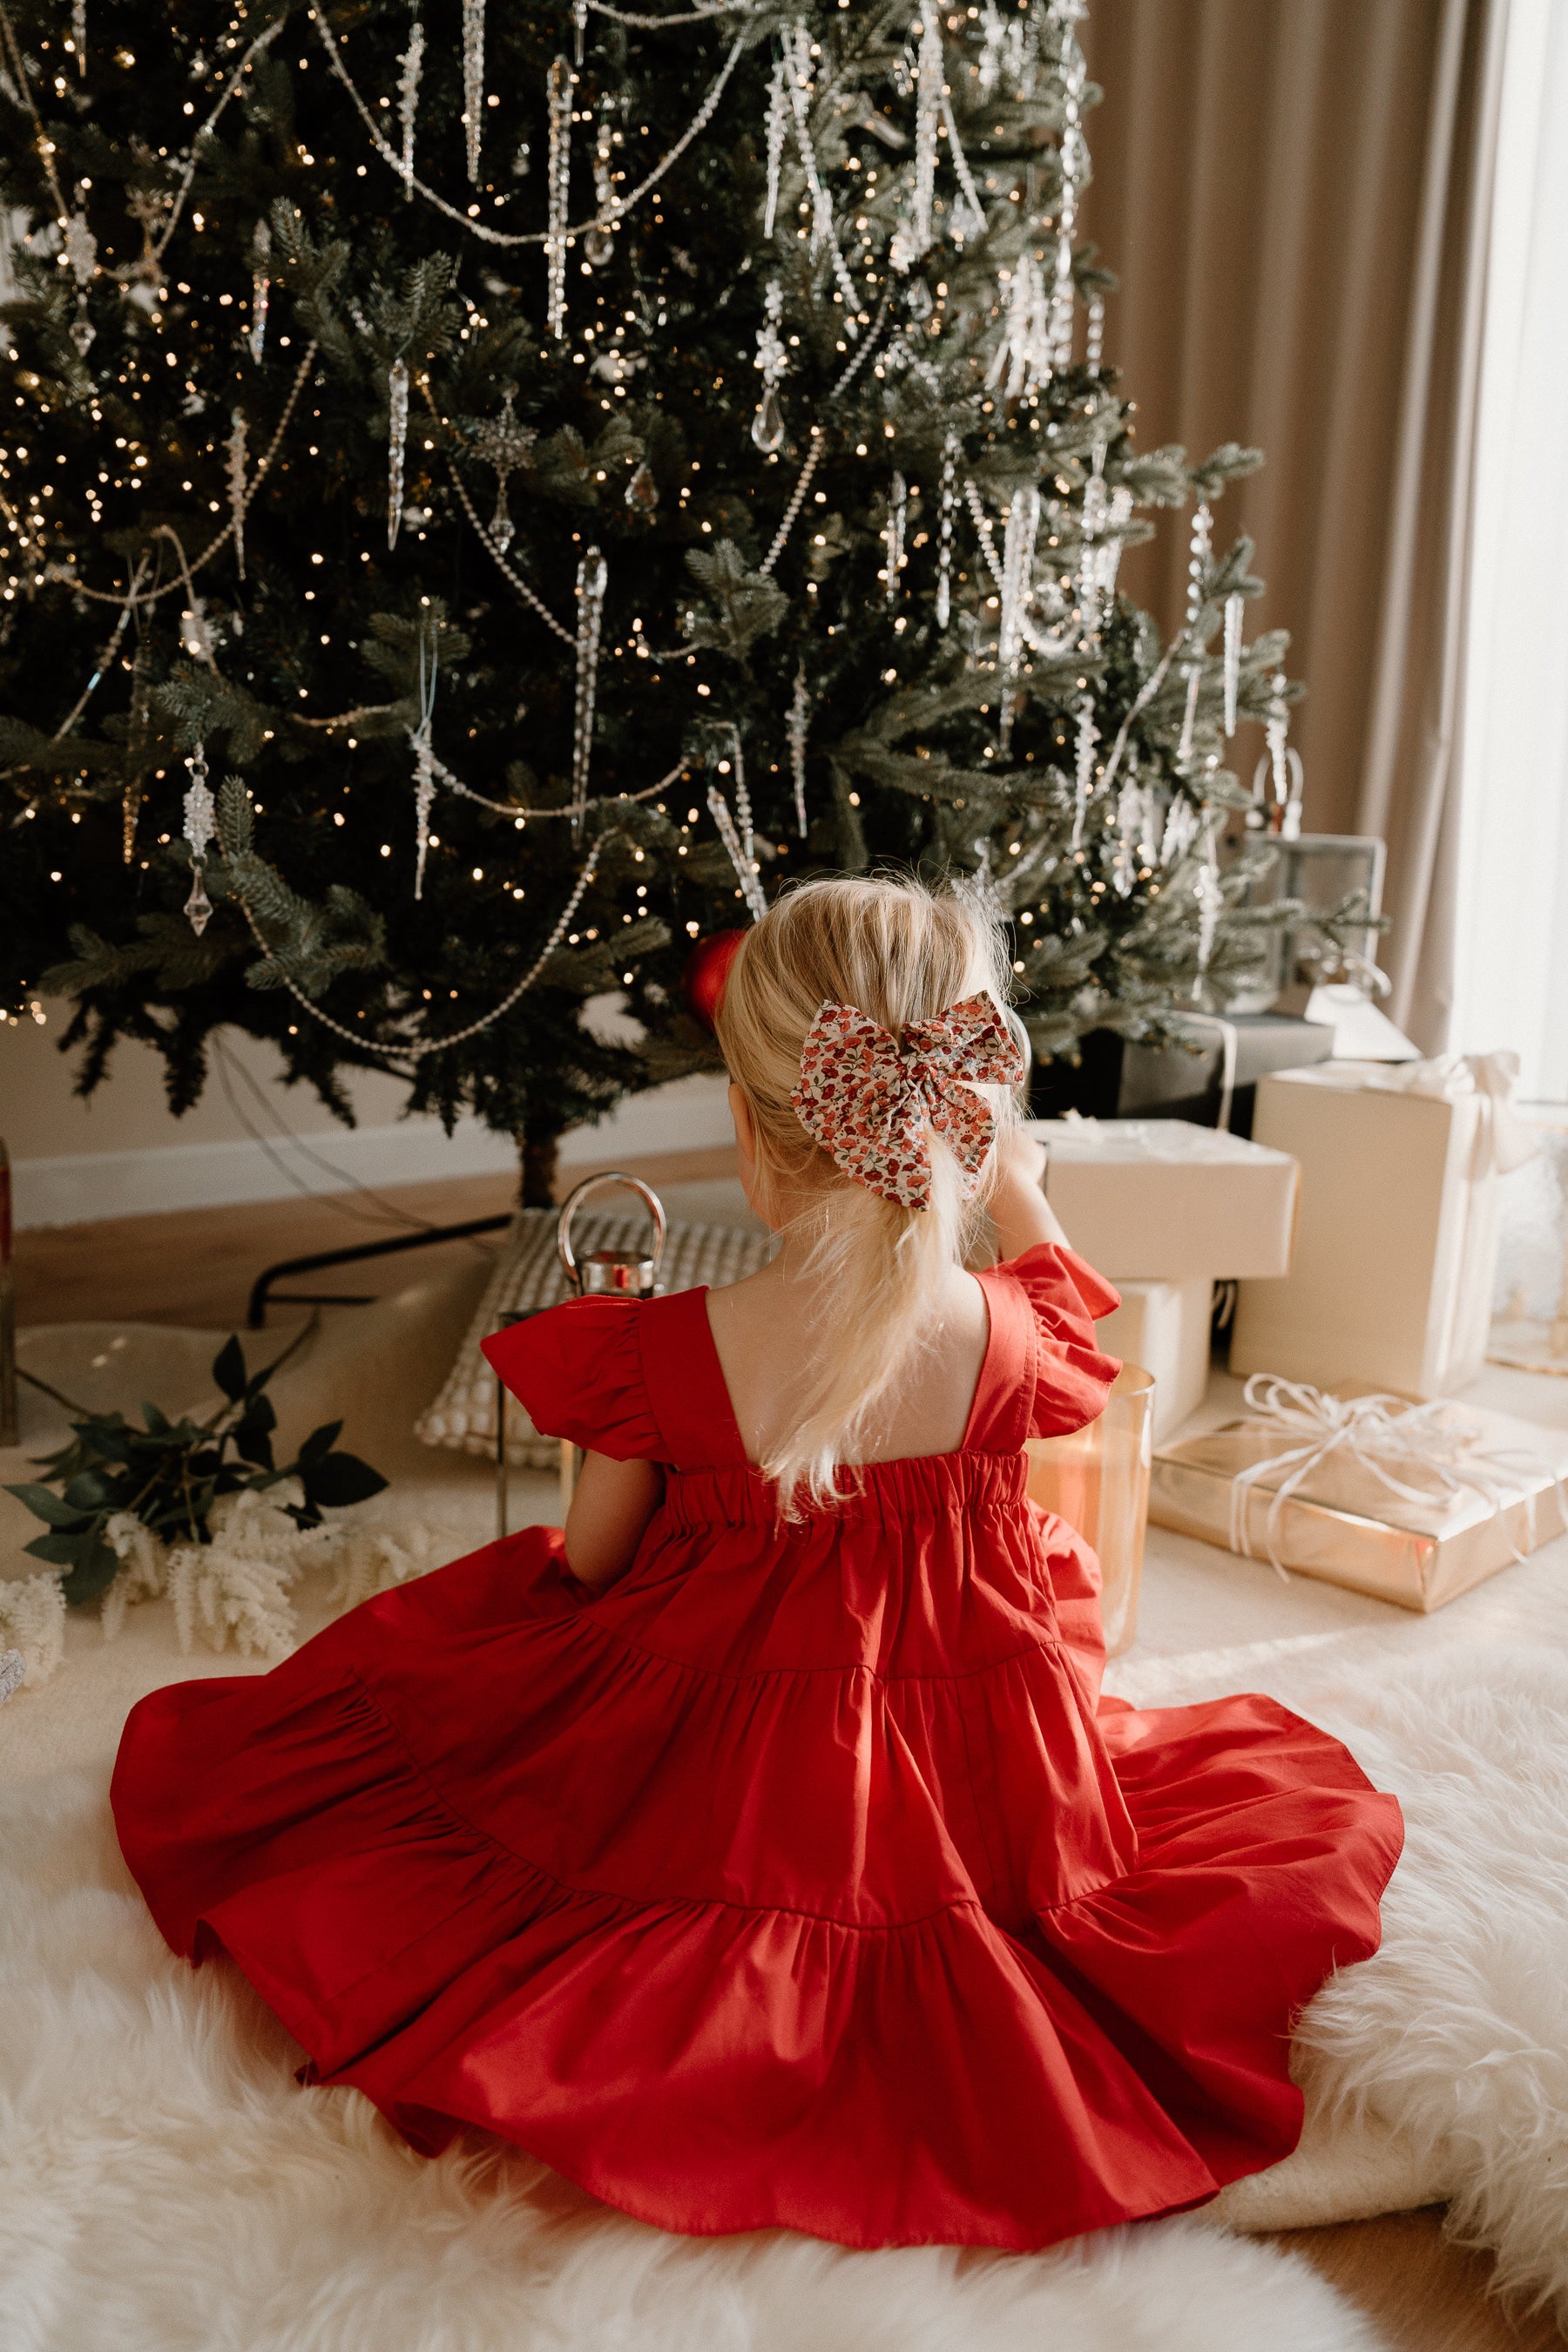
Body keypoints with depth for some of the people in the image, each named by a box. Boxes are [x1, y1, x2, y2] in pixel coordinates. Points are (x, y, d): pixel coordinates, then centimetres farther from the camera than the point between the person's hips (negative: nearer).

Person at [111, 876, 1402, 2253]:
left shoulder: (657, 1355, -24)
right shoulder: (1014, 1335, -18)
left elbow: (590, 1569, -6)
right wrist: (1021, 1200, 27)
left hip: (704, 1792, 0)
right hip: (982, 1806, 1)